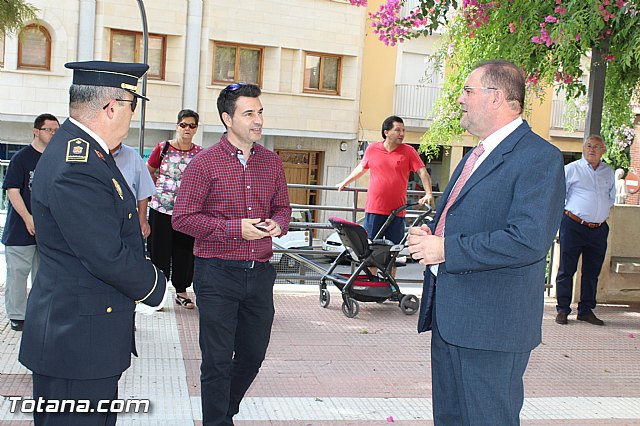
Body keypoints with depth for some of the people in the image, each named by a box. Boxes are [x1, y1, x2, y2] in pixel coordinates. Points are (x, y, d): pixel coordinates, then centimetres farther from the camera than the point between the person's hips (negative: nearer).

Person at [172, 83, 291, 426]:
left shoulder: (271, 162, 8)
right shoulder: (205, 162, -8)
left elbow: (282, 206, 19)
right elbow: (182, 217, -9)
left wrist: (278, 224, -5)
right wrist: (236, 228, -18)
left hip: (260, 272, 5)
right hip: (217, 273, -5)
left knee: (253, 355, 16)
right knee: (218, 359, 4)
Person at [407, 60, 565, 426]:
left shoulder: (539, 157, -14)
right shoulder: (476, 156, 17)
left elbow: (529, 240, -26)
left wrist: (446, 249, -20)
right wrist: (430, 236, 3)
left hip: (493, 323, -9)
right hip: (449, 314, 10)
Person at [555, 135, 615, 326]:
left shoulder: (609, 172, 14)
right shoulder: (571, 169, 1)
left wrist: (603, 215, 15)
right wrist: (567, 212, 0)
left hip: (599, 230, 4)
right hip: (573, 226, -4)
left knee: (592, 272, 8)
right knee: (566, 269, -2)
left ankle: (586, 310, 17)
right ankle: (563, 310, 6)